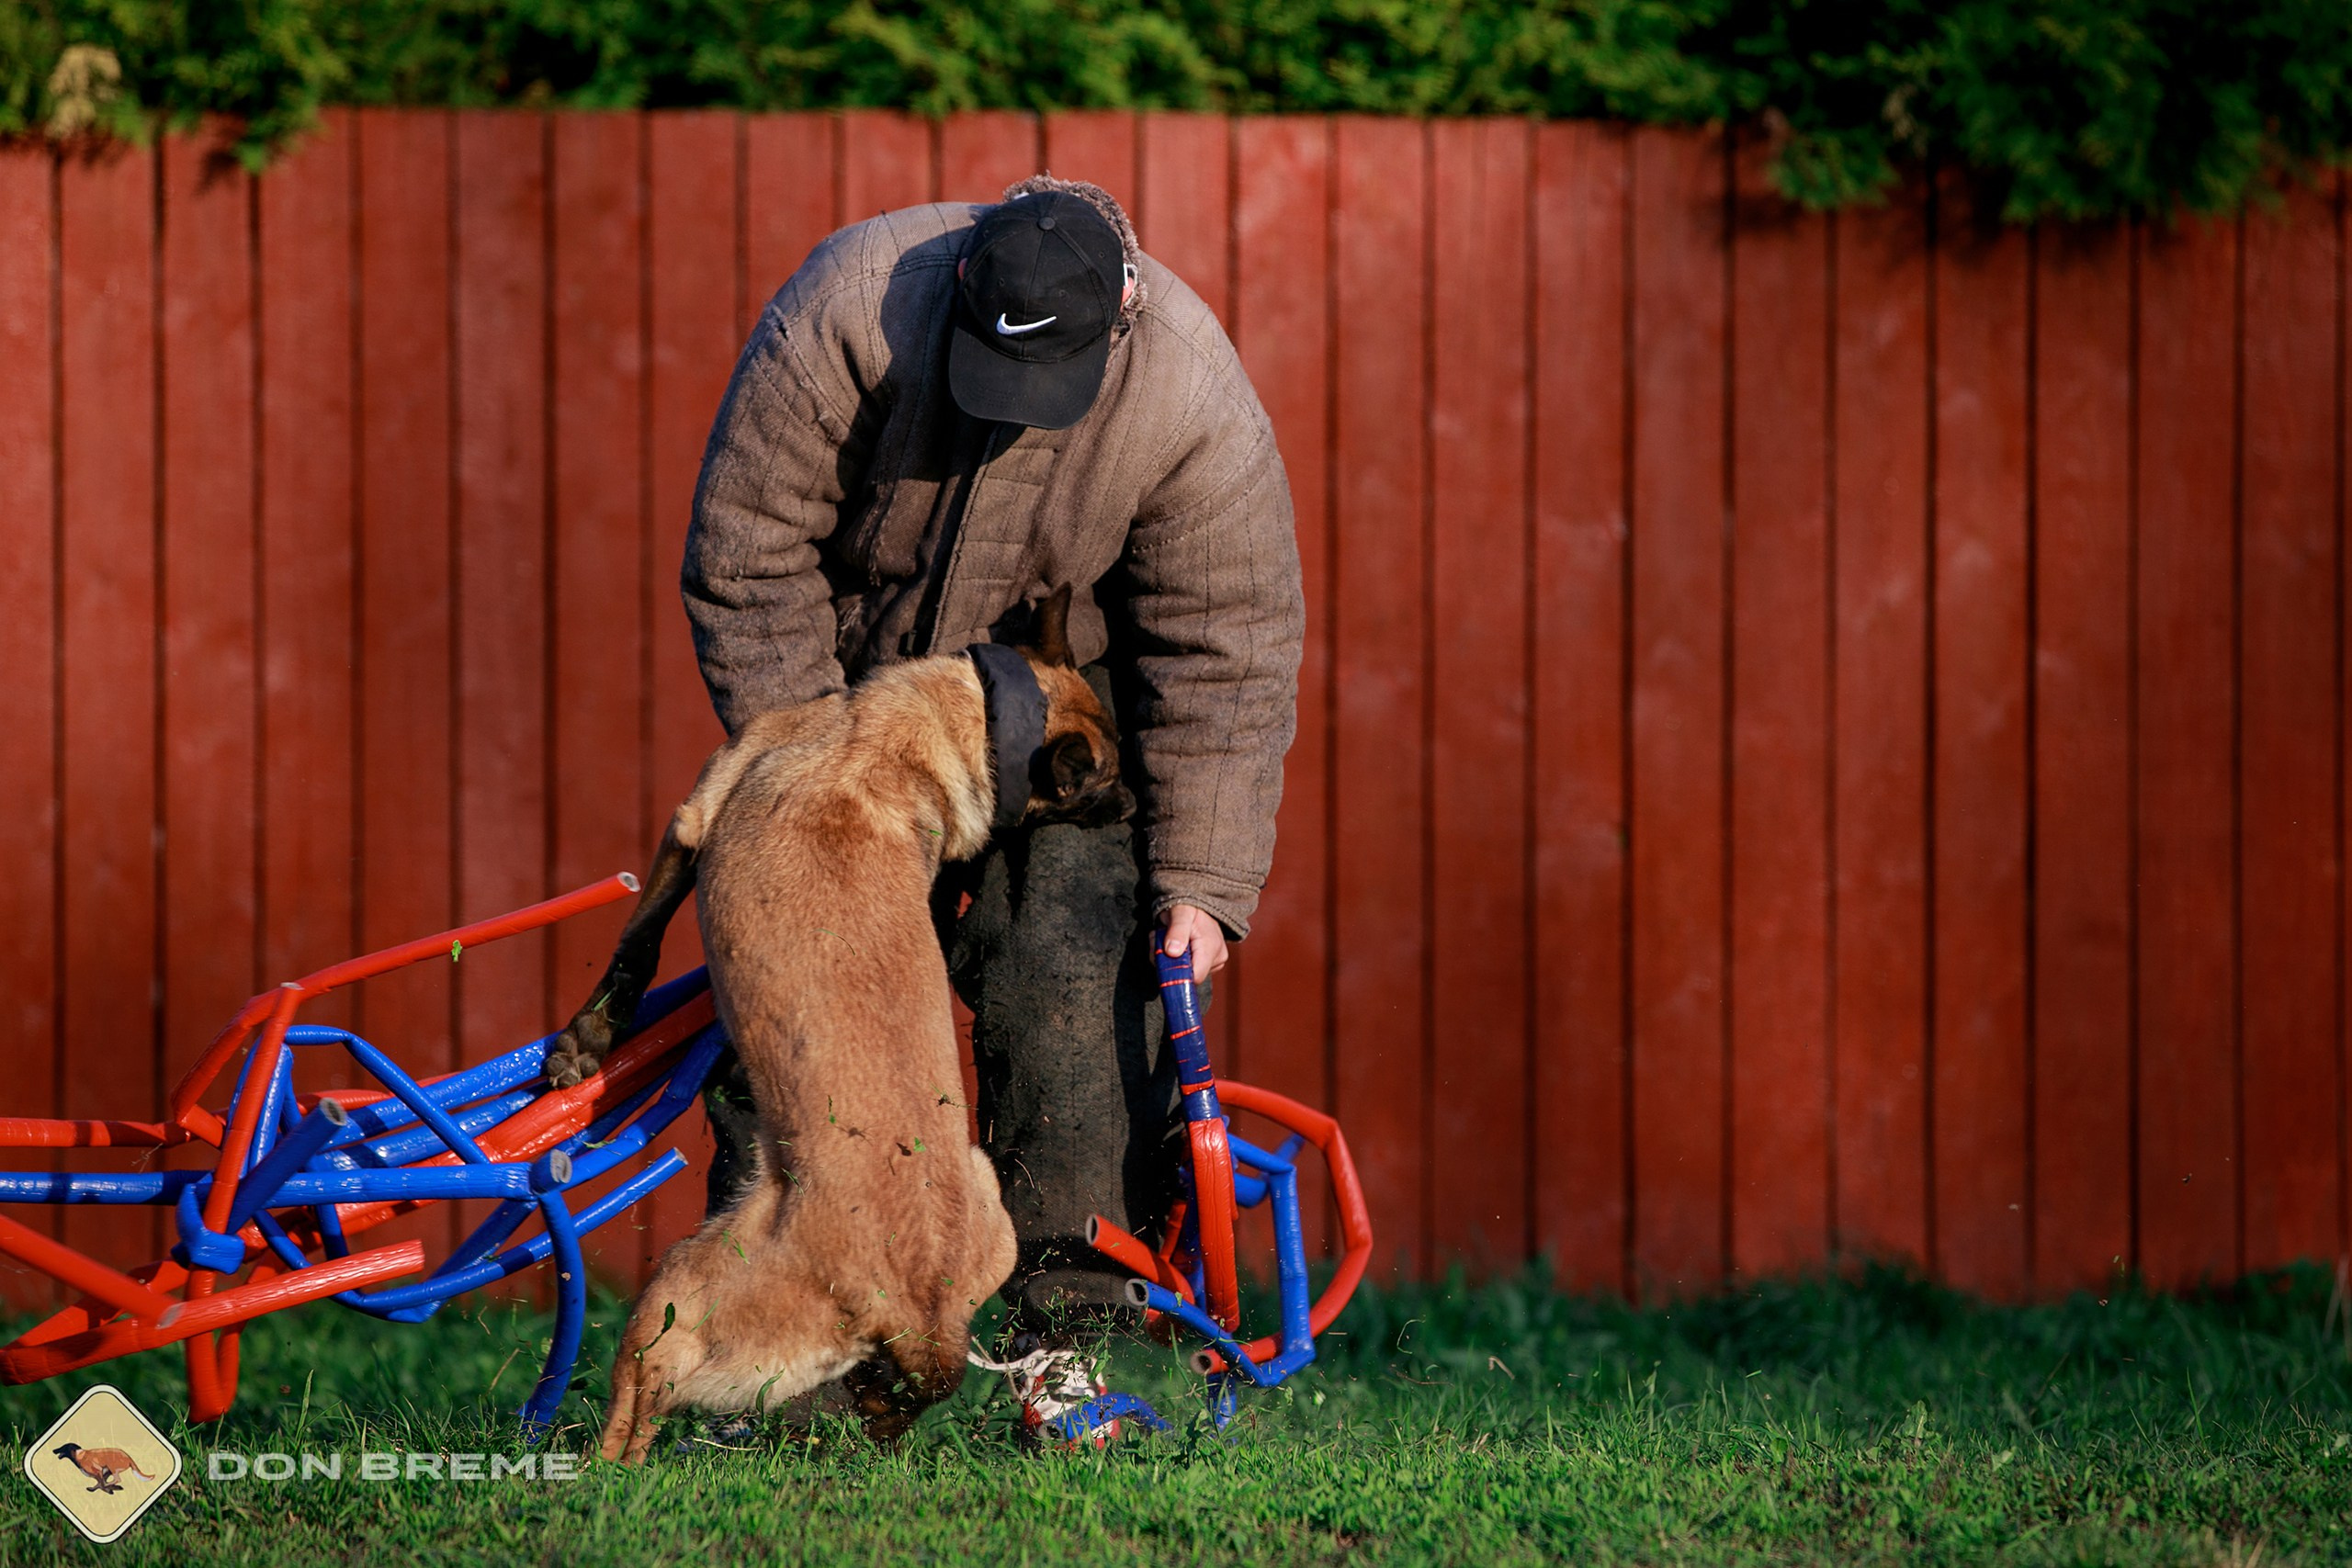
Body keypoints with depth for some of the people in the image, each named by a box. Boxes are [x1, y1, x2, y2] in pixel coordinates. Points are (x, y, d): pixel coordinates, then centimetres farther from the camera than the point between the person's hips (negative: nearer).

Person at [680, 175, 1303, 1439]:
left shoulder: (1195, 405, -28)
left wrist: (1201, 882, -20)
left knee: (1072, 990, -15)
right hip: (851, 696, 1)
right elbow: (748, 548, -18)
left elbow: (1225, 656, -19)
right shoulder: (848, 310, -29)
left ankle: (1061, 1341, -10)